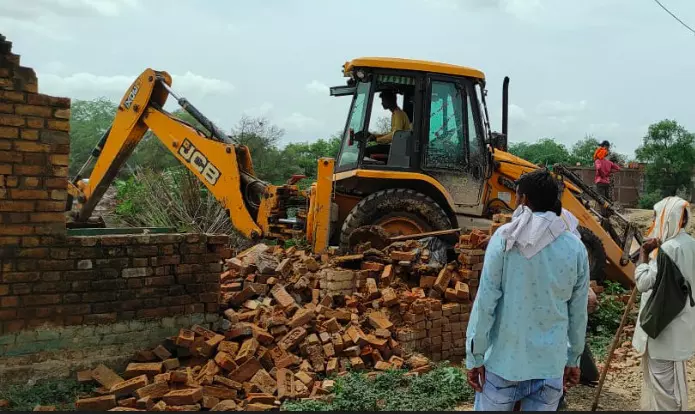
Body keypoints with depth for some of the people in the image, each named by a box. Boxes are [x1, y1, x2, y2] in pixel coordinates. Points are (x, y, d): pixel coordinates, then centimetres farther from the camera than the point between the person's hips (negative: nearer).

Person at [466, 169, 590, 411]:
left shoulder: (506, 238, -10)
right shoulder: (575, 248, -2)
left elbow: (486, 301, -11)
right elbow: (578, 313, 5)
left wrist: (474, 355, -4)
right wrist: (573, 359, 18)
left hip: (503, 361, -2)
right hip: (550, 365, 3)